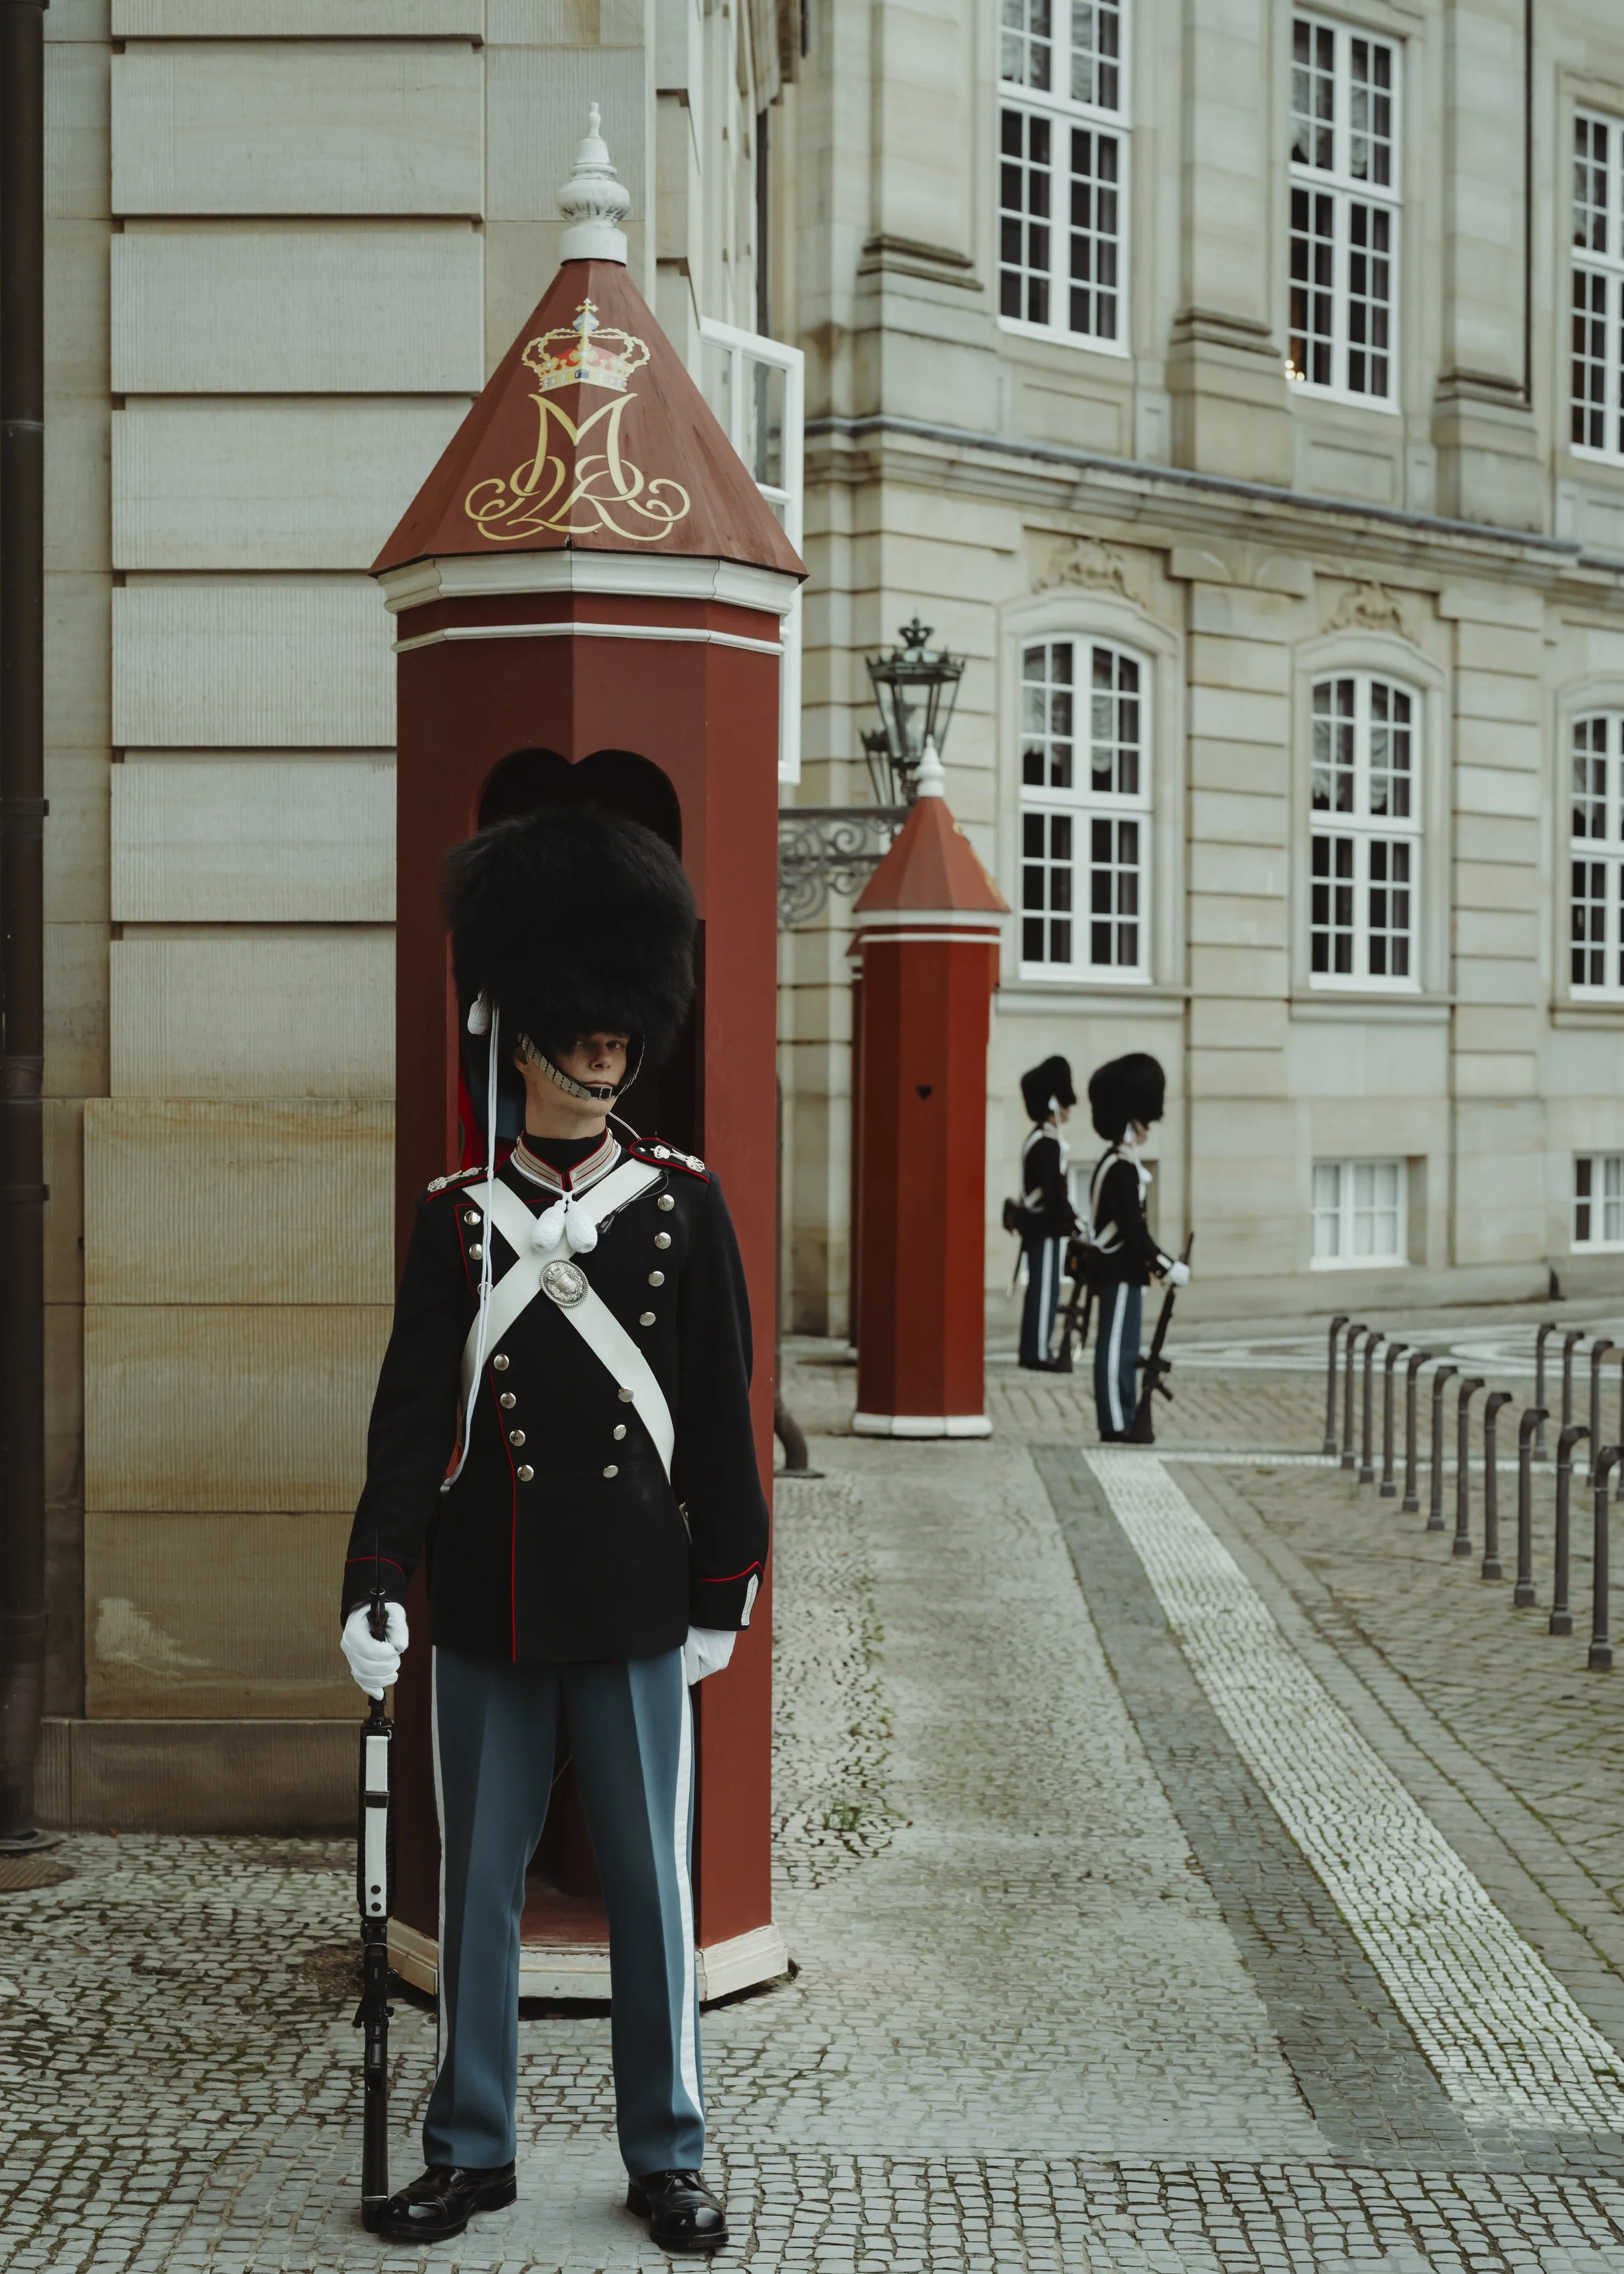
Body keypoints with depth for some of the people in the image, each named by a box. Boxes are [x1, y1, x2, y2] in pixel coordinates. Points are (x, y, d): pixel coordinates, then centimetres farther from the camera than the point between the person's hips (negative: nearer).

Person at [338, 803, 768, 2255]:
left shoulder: (684, 1202, 0)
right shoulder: (459, 1214, 1)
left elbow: (720, 1411, 2)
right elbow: (414, 1412, -1)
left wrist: (721, 1590, 1)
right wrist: (379, 1586, -8)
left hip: (633, 1603, -1)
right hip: (486, 1604, 1)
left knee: (651, 1879, 7)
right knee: (480, 1881, 10)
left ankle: (668, 2158, 21)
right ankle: (473, 2151, 25)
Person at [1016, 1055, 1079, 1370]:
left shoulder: (1035, 1138, 15)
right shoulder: (1048, 1142, -17)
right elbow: (1053, 1188, -22)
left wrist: (1068, 1216, 21)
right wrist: (1072, 1220, -19)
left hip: (1036, 1222, 10)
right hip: (1048, 1225, -10)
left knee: (1040, 1287, 13)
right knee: (1046, 1288, -7)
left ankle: (1033, 1350, 16)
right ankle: (1039, 1353, -6)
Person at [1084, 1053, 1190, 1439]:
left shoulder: (1115, 1161, 13)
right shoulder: (1122, 1167, -18)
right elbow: (1133, 1228, -22)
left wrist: (1150, 1263, 18)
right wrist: (1168, 1267, -17)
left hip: (1119, 1267, 10)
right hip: (1121, 1272, -10)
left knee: (1123, 1348, 12)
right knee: (1118, 1348, -7)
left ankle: (1123, 1423, 17)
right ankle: (1116, 1429, -5)